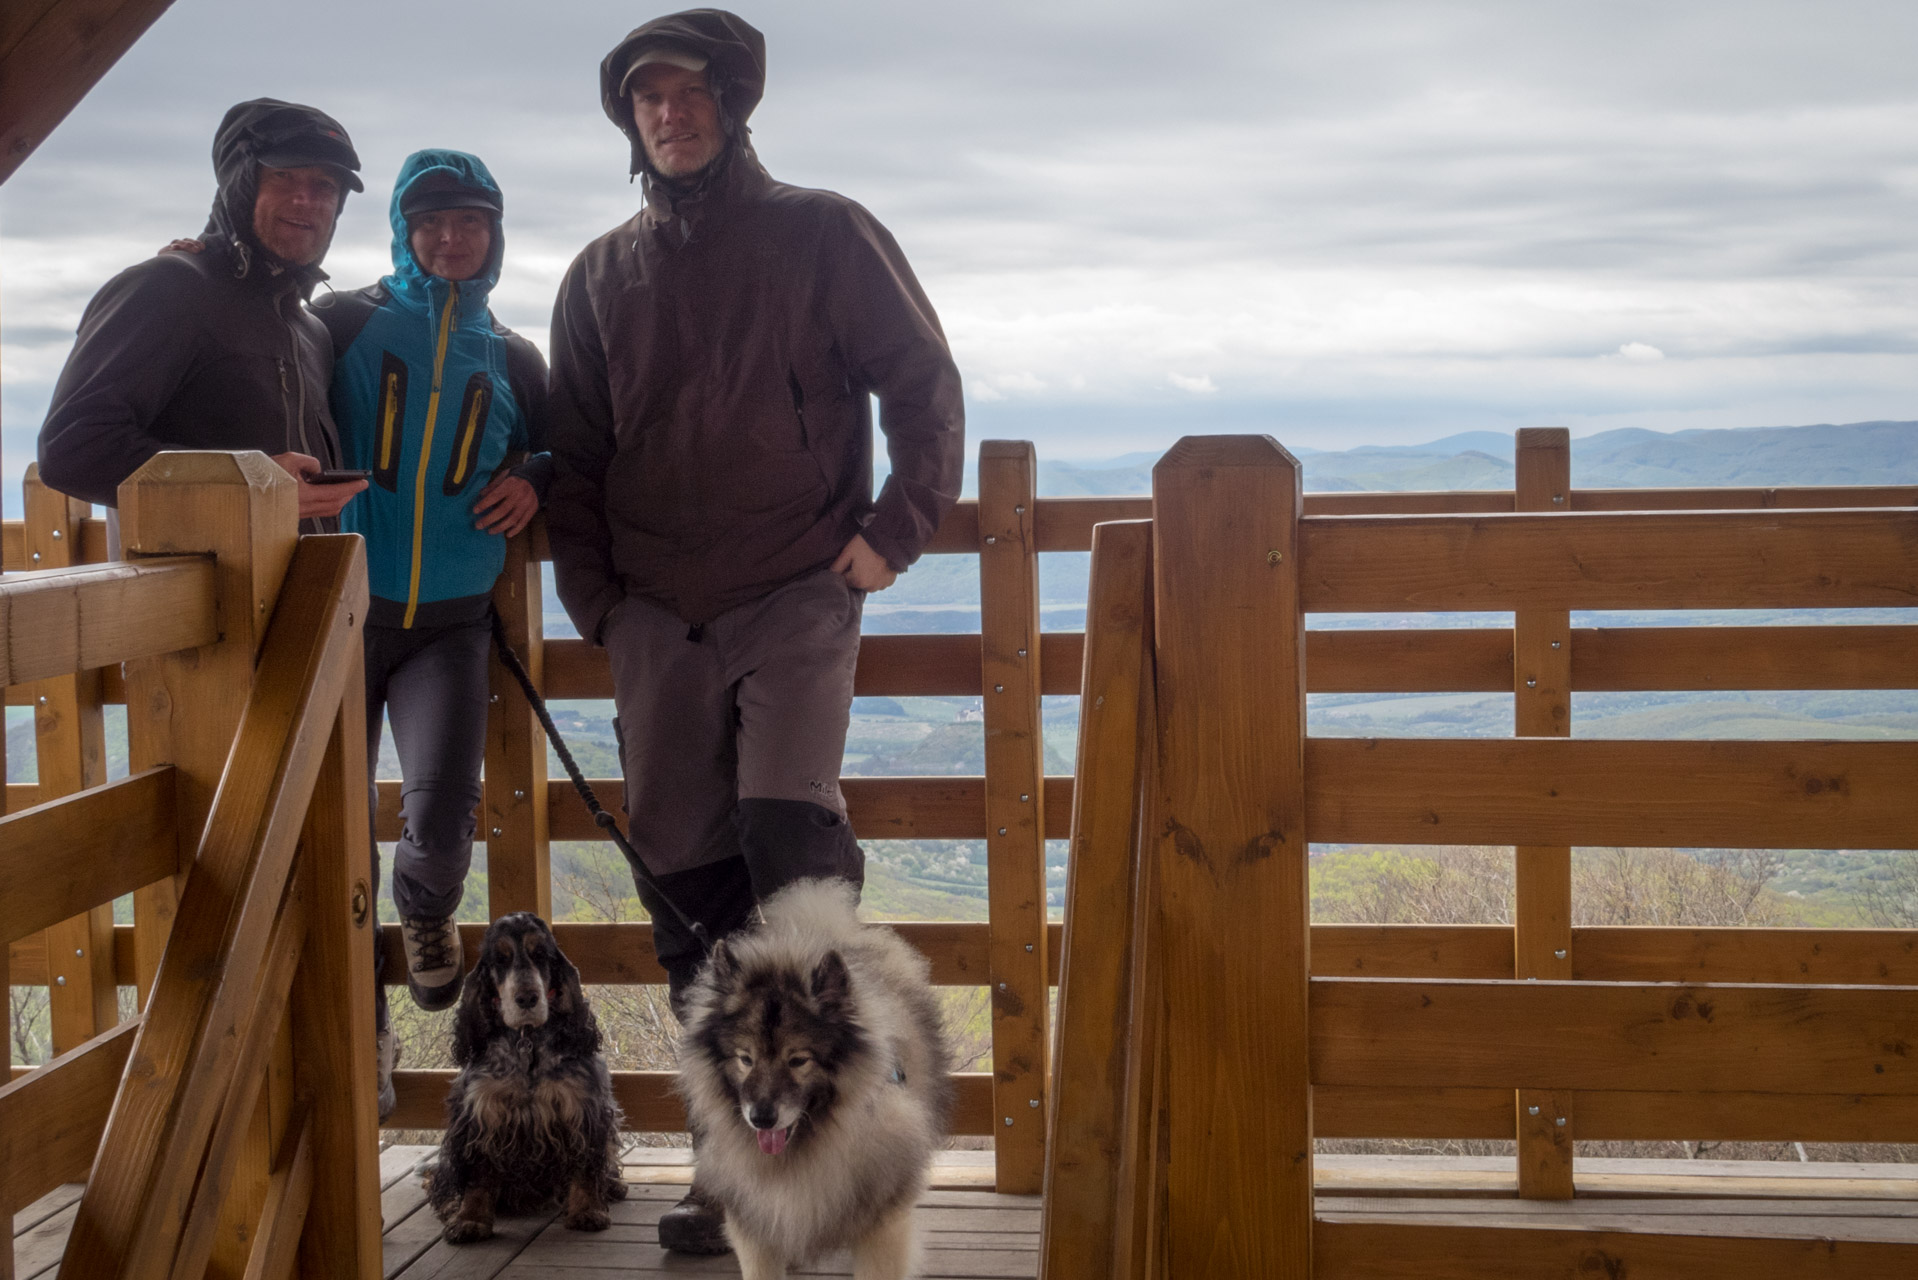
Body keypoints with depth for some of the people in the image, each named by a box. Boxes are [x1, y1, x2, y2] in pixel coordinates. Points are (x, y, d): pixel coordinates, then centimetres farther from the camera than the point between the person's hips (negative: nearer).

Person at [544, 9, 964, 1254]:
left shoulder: (822, 234, 4)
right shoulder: (602, 277, 15)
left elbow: (924, 382, 3)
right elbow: (573, 453, 18)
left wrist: (893, 532, -5)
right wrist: (595, 597, 7)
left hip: (797, 599, -4)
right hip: (657, 622, 4)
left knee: (788, 831, -21)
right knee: (685, 875, 2)